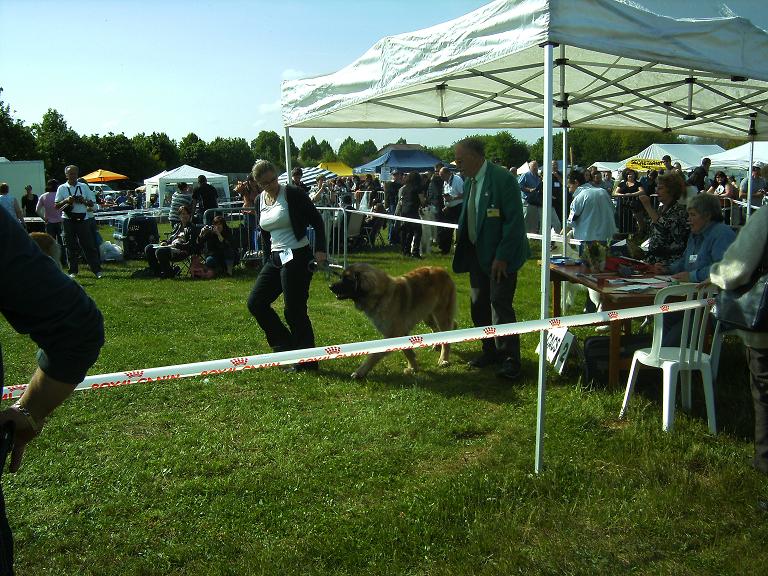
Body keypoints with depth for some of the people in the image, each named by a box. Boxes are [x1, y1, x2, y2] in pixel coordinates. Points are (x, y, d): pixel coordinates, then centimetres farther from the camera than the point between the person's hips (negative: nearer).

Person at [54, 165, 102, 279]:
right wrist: (66, 201, -13)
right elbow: (57, 206, 5)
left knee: (89, 245, -2)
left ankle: (97, 270, -1)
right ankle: (73, 271, 12)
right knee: (71, 246, 3)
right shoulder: (62, 188, 7)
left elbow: (92, 203, 9)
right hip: (69, 220, 0)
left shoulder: (84, 187, 10)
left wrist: (84, 201, -11)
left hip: (83, 219, 0)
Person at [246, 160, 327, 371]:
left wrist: (320, 250, -19)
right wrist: (266, 262, 16)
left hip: (297, 257, -8)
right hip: (274, 259, 8)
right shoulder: (260, 201, 10)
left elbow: (317, 221, -10)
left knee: (294, 311, -5)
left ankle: (307, 362, 10)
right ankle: (287, 345, 19)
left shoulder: (293, 194, -10)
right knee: (255, 302, 7)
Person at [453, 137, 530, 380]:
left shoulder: (502, 178, -17)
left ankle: (510, 360, -1)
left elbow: (514, 220, -18)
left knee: (500, 305, -9)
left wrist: (502, 257, -20)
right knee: (479, 304, 12)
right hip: (477, 252, 8)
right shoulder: (469, 181, 9)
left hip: (500, 255, -8)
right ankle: (491, 351, 26)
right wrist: (462, 248, 12)